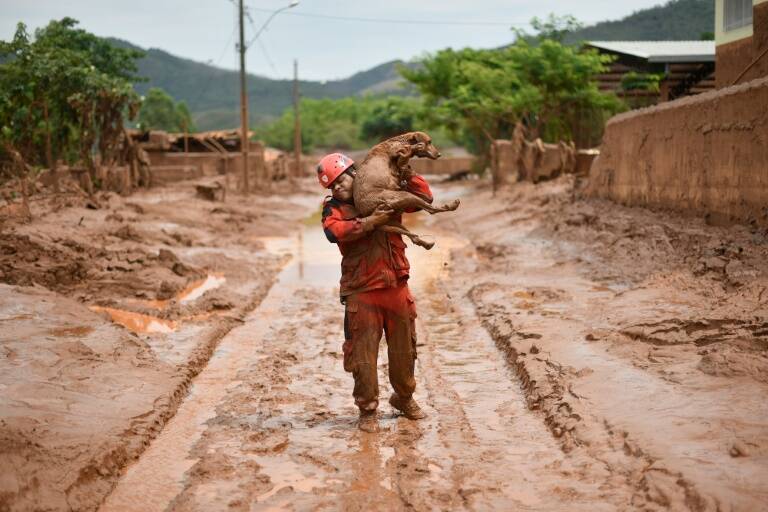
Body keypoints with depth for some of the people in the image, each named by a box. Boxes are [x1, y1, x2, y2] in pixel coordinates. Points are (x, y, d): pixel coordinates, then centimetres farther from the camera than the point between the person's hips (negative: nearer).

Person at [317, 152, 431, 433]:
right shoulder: (333, 208, 1)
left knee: (404, 349, 15)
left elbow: (424, 196, 10)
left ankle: (404, 398, 37)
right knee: (363, 354, 0)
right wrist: (370, 221, -25)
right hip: (361, 292, -3)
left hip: (397, 288, 3)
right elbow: (335, 231, -20)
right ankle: (367, 410, 16)